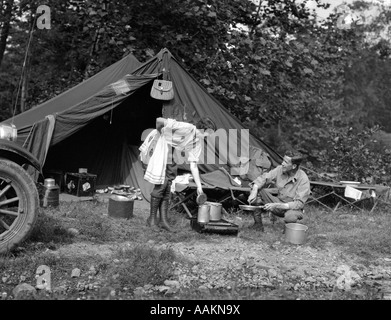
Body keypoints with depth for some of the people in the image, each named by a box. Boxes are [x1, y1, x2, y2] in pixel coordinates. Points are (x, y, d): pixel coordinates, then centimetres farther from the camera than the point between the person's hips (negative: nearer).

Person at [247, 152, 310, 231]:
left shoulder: (303, 179, -24)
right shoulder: (280, 169, -10)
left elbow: (299, 203, -28)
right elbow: (264, 178, -5)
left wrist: (277, 206, -35)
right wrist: (254, 191, -26)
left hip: (293, 208, -5)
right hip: (278, 201, 5)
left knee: (290, 217, -41)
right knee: (258, 191, -16)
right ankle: (258, 224, -7)